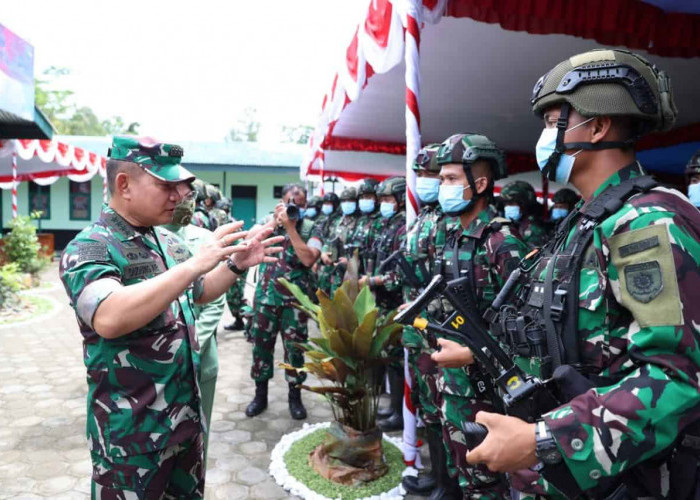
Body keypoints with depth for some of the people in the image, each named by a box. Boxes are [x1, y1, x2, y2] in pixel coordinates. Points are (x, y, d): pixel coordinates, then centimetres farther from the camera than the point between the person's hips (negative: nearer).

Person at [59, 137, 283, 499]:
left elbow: (197, 294, 17)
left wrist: (235, 265, 0)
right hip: (130, 430, -7)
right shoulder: (88, 248, -18)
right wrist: (195, 263, -35)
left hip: (186, 412, 7)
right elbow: (109, 318, -36)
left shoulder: (168, 240, 4)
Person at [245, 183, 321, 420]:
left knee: (294, 347, 5)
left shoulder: (310, 227, -3)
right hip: (266, 295, 2)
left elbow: (309, 259, -18)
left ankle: (295, 396, 22)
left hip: (296, 299, -2)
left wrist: (290, 226, -19)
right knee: (261, 344, 8)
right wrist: (275, 221, -16)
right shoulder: (269, 221, 5)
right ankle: (260, 394, 26)